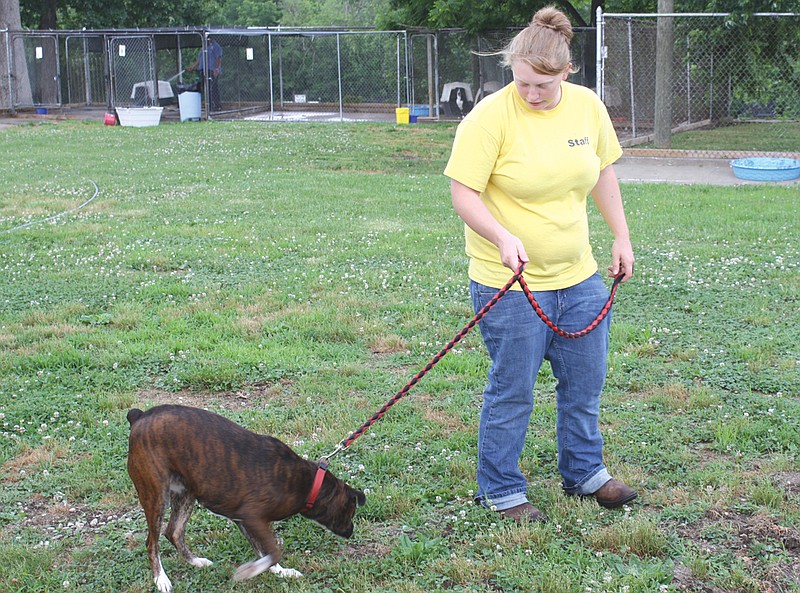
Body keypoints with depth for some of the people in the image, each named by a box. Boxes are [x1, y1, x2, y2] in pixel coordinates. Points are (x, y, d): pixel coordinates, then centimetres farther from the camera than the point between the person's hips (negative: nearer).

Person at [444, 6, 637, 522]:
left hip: (579, 275, 6)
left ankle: (584, 473, 37)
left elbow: (603, 172, 15)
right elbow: (463, 193, -18)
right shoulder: (490, 117, -17)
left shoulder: (587, 106, 0)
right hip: (510, 284, -6)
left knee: (586, 382, 17)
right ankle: (501, 491, 21)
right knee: (512, 391, 3)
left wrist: (622, 237, 15)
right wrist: (504, 238, -33)